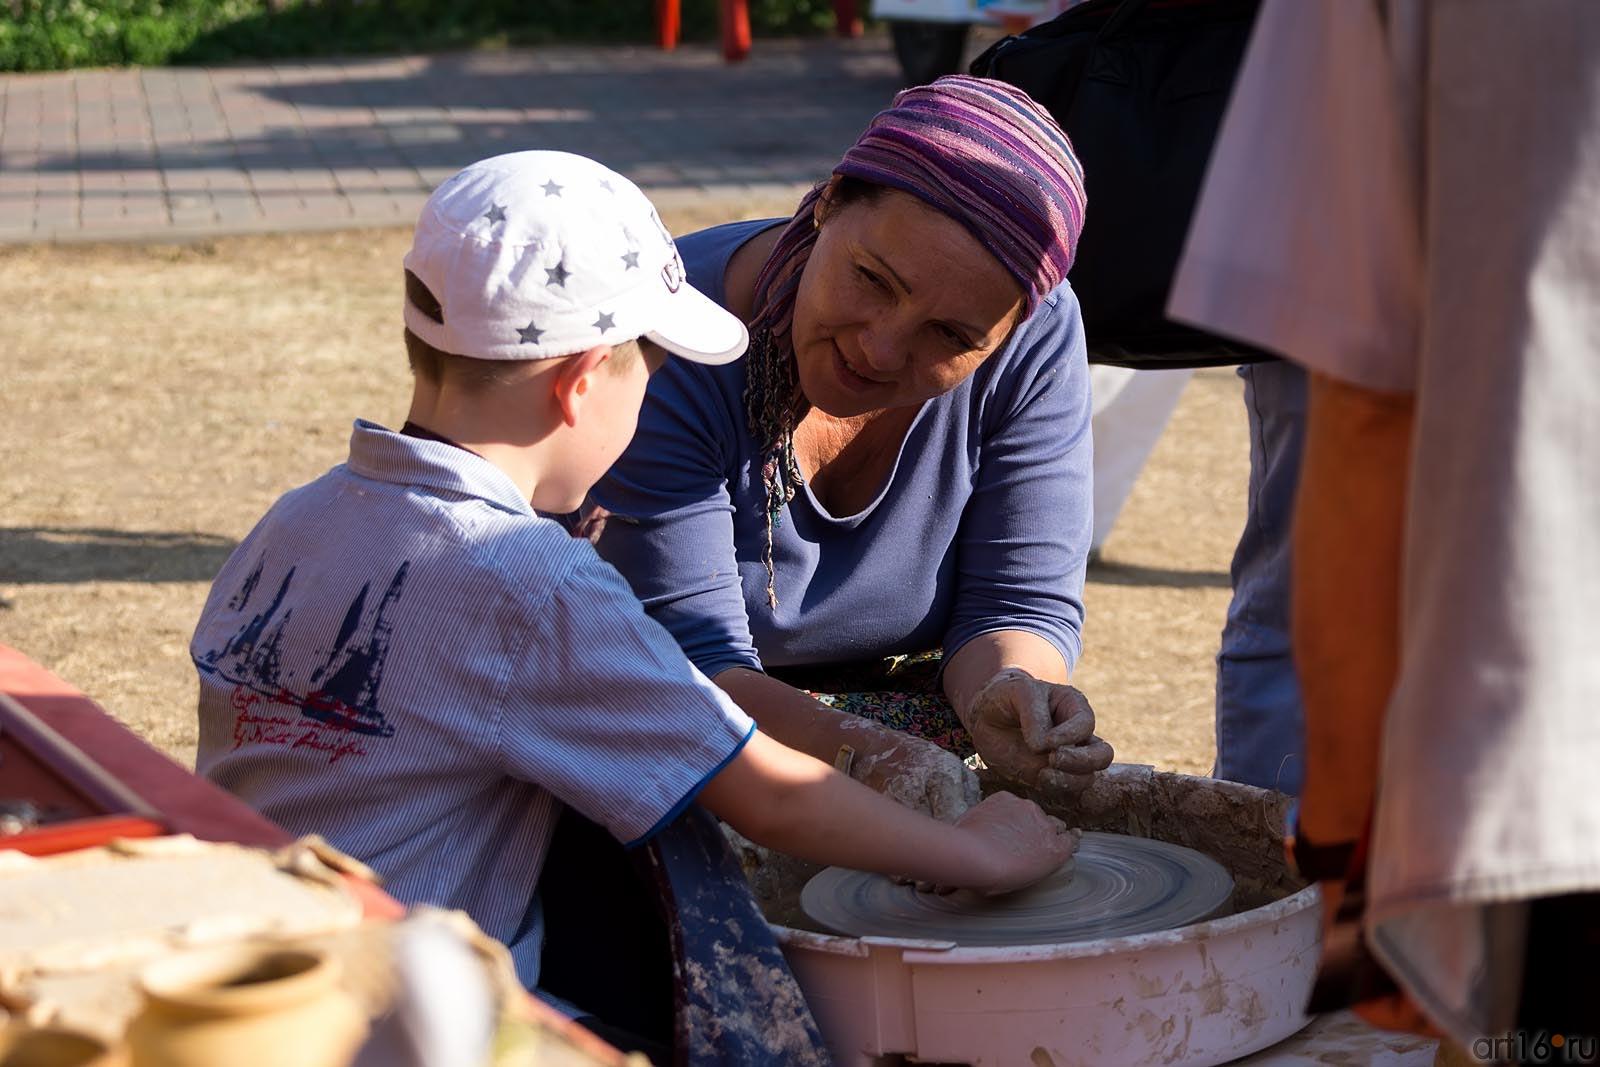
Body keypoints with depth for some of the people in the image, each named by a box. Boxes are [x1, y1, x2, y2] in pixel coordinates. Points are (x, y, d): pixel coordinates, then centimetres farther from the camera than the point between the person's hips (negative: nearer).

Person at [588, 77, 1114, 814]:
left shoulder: (1038, 337, -17)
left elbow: (1022, 601, -11)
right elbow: (687, 660, -29)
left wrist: (1001, 695, -35)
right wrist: (861, 754, -46)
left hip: (905, 701, 4)